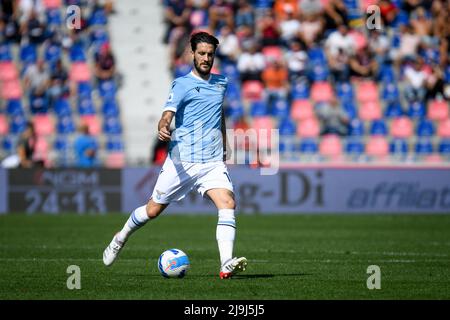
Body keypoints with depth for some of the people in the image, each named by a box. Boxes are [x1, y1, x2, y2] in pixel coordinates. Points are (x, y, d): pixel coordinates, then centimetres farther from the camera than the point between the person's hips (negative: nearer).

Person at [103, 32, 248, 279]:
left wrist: (224, 147, 28)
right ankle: (120, 239, 35)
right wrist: (162, 128, -40)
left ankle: (226, 266, -28)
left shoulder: (221, 82, 13)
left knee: (228, 205, -20)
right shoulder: (182, 84, -5)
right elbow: (167, 115, -17)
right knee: (153, 210, 7)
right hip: (181, 161, -4)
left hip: (213, 163, 4)